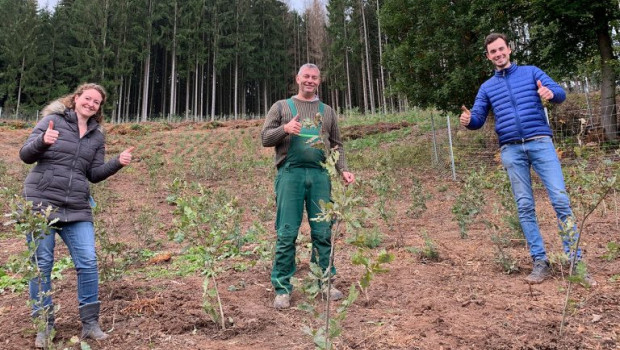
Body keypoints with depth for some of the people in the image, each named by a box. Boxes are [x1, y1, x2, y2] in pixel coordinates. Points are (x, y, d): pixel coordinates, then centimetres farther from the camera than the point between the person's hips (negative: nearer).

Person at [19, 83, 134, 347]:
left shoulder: (97, 136, 12)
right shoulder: (53, 120, 0)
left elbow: (94, 174, 11)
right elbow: (26, 155, -3)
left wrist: (118, 163, -6)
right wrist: (43, 141, -23)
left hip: (77, 209, 3)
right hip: (40, 204, -3)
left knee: (88, 262, -3)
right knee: (41, 265, 4)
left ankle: (90, 323, 9)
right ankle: (44, 326, 17)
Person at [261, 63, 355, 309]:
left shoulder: (327, 111, 21)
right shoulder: (282, 107, 14)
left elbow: (336, 145, 20)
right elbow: (265, 138, 8)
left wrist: (343, 170, 5)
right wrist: (285, 128, -11)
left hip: (320, 175, 2)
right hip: (290, 173, -2)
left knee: (323, 232, 4)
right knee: (287, 234, -2)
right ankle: (282, 288, 7)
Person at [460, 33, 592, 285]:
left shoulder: (532, 72, 12)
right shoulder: (487, 87, 17)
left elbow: (561, 94, 1)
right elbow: (478, 120, 11)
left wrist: (550, 93, -23)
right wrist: (468, 120, -13)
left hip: (540, 143, -2)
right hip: (511, 150, 2)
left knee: (560, 199, -8)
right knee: (525, 207, 1)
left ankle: (575, 261, -2)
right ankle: (540, 262, 8)